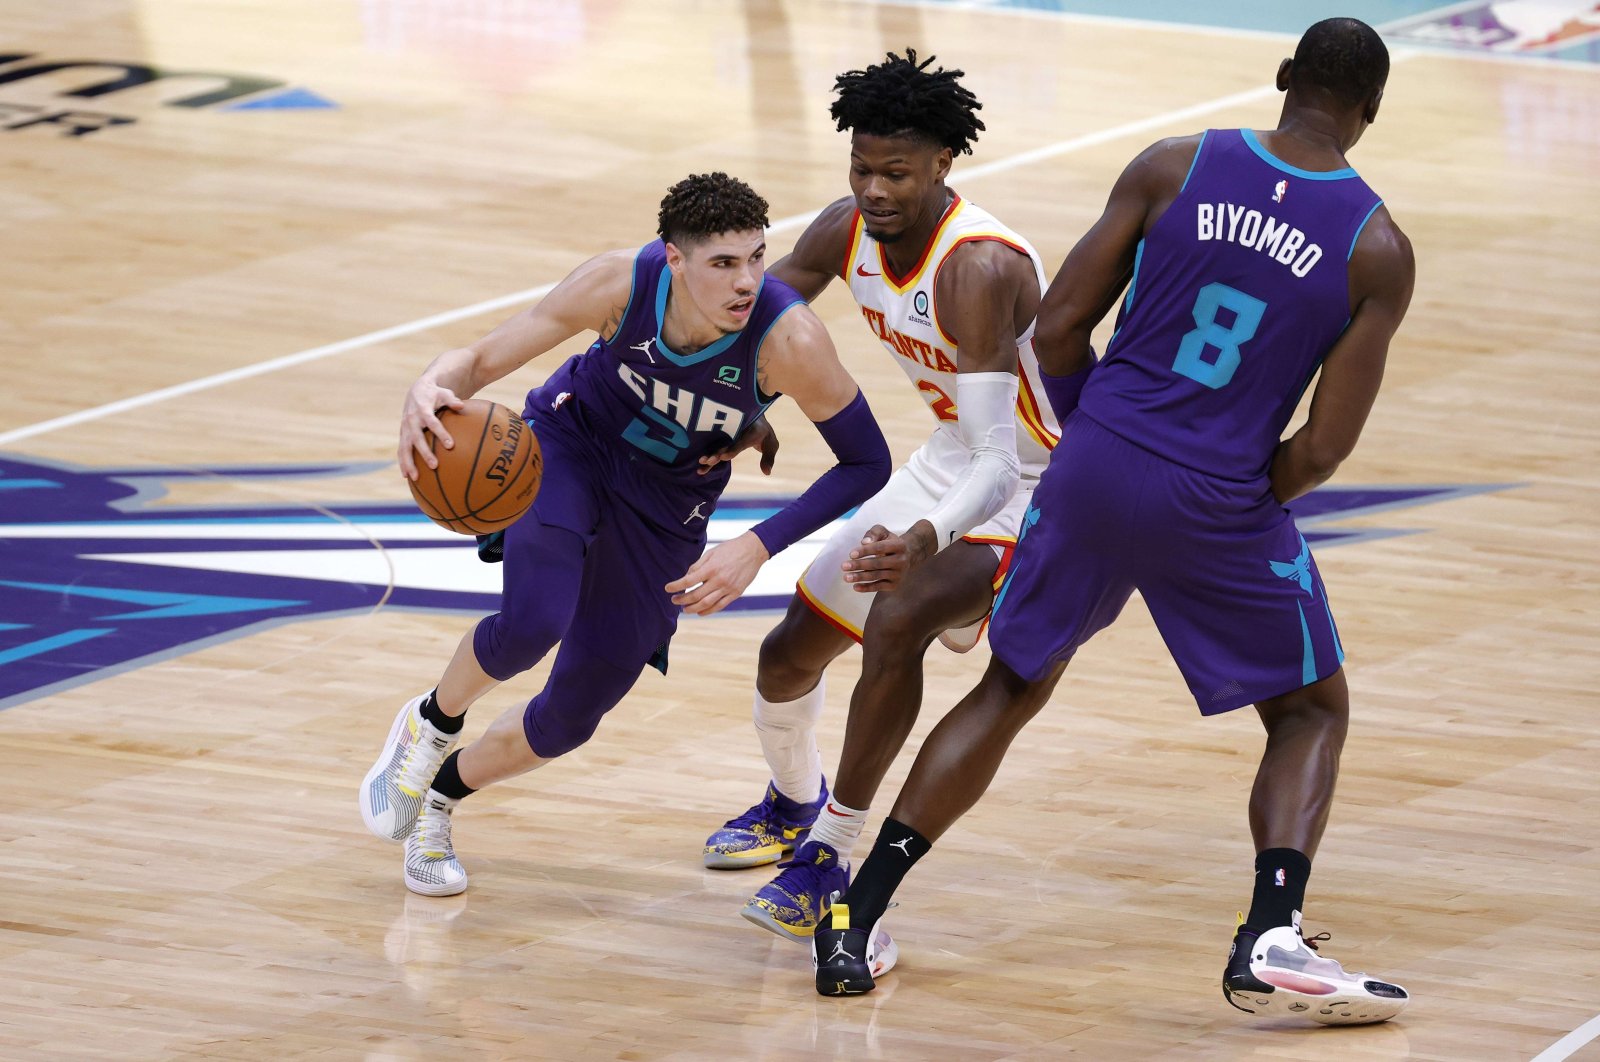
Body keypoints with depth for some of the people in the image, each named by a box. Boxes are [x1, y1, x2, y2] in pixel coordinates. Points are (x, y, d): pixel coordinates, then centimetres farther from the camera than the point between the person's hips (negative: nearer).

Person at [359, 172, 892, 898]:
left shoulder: (787, 339, -34)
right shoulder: (622, 284, -30)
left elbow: (867, 464, -23)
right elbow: (484, 358, -19)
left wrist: (756, 549, -32)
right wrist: (430, 389, -43)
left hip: (666, 504, 1)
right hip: (569, 446, -1)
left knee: (570, 718, 5)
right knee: (530, 625, -30)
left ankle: (439, 794, 37)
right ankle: (432, 723, 4)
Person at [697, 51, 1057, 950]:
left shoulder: (979, 268, -34)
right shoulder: (849, 232, -11)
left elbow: (1001, 463, -40)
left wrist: (926, 538, -58)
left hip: (1042, 483, -8)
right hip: (954, 463, 8)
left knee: (899, 622, -35)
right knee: (789, 655, 13)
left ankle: (831, 860, -21)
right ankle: (794, 802, 48)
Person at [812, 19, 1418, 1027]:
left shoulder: (1174, 169, -1)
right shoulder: (1379, 249, -5)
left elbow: (1058, 330, 0)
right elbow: (1322, 450, -8)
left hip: (1097, 467, 2)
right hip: (1223, 507, -2)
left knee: (1011, 690, 20)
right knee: (1312, 711, 18)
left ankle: (852, 919, 14)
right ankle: (1271, 941, -3)